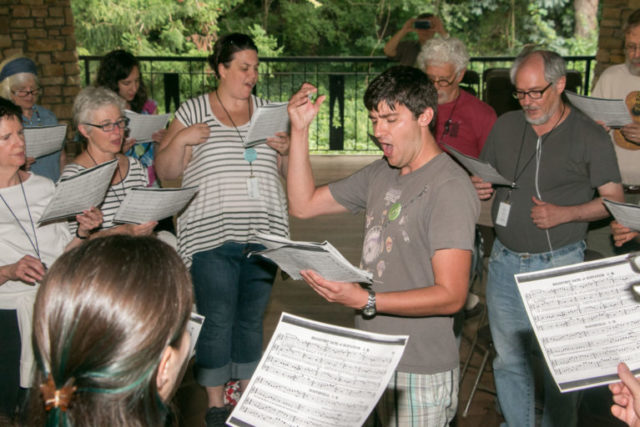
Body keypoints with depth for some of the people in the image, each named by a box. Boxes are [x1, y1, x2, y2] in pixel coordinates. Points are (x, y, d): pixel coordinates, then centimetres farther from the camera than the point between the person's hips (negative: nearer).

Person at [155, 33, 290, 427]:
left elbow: (289, 171, 16)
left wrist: (286, 150, -5)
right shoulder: (193, 112, 3)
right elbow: (165, 172, 4)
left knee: (252, 317, 11)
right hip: (212, 234, -3)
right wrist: (181, 139, -12)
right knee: (217, 320, 0)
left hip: (263, 233, 3)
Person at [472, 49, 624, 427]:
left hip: (560, 266, -4)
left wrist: (565, 214, -18)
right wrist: (478, 188, -8)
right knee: (509, 358, 13)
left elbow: (614, 200, -3)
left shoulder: (589, 136, -6)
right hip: (506, 262, 4)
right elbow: (485, 180, 16)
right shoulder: (505, 127, 6)